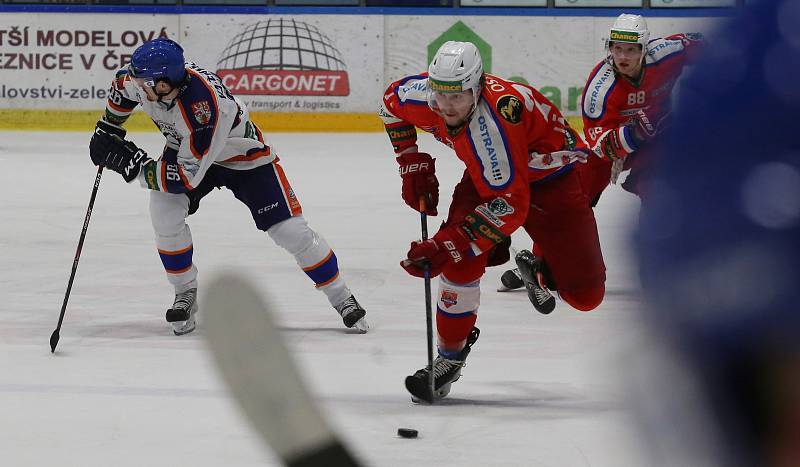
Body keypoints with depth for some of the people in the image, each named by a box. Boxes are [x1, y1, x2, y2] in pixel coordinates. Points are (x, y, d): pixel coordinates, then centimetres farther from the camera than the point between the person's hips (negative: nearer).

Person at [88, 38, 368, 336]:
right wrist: (107, 128, 5)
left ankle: (341, 298, 10)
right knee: (164, 213, -20)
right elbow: (123, 88, 4)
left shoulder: (203, 107, -44)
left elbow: (185, 177, -37)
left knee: (290, 230, -8)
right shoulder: (146, 78, -24)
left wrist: (131, 163, -32)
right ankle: (186, 294, 1)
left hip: (244, 157, -5)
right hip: (183, 147, 6)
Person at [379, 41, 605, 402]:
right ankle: (450, 356, -5)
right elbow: (393, 103, 5)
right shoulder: (423, 95, -22)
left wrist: (446, 246, -45)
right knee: (460, 257, -21)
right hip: (489, 173, 5)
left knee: (585, 294, -9)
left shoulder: (490, 122, -42)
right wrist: (412, 165, 1)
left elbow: (510, 206, -43)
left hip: (551, 176, -5)